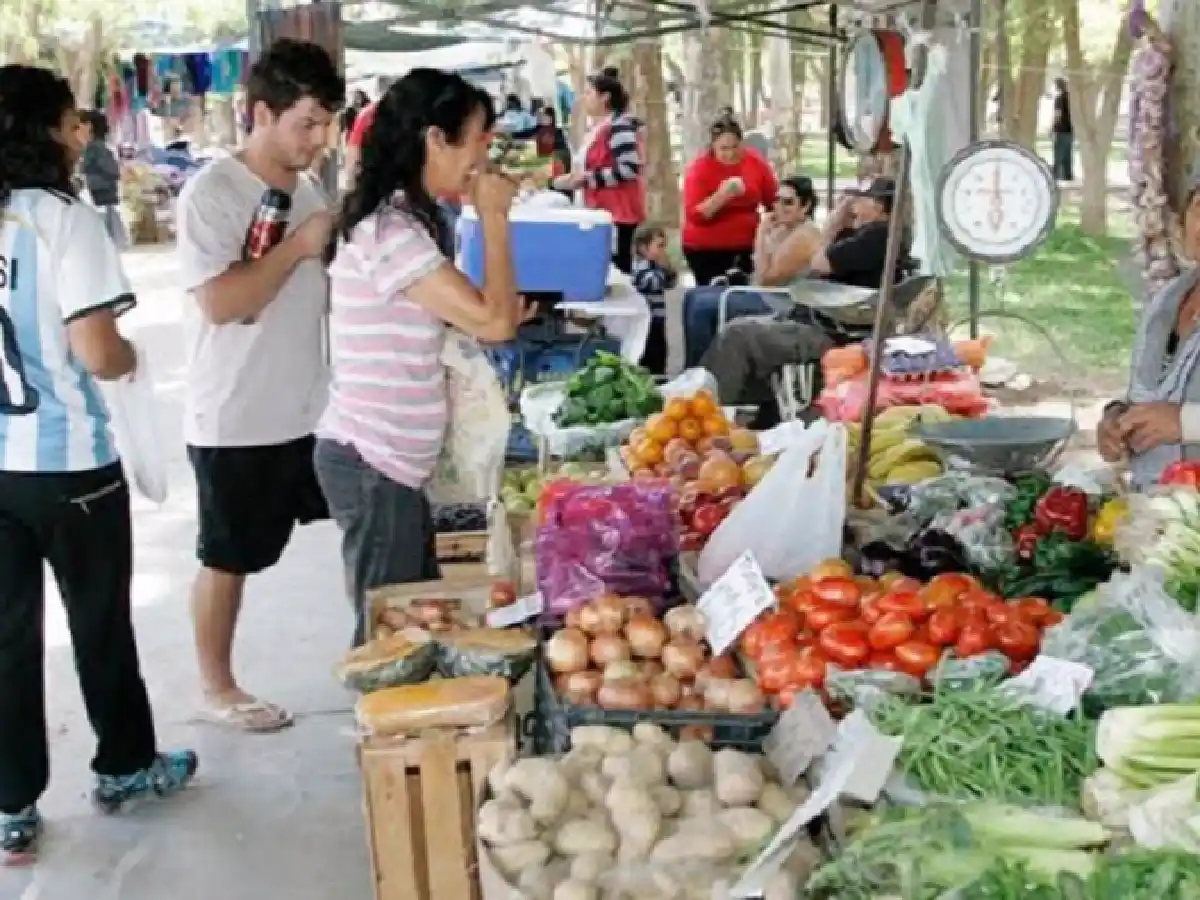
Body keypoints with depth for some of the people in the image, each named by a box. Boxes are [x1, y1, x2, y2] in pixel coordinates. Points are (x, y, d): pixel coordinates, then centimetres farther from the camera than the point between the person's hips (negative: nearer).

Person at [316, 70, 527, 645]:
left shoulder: (396, 219, 12)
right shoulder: (387, 230, -20)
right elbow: (493, 322, -22)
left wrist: (506, 308, 2)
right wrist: (494, 218, -13)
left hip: (390, 459, 10)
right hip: (372, 465, -10)